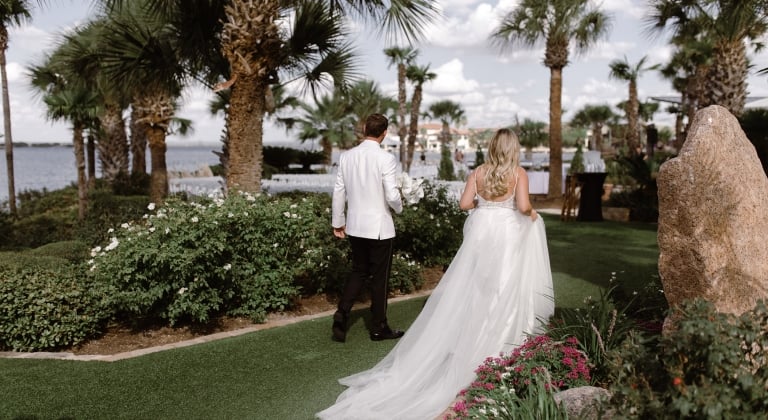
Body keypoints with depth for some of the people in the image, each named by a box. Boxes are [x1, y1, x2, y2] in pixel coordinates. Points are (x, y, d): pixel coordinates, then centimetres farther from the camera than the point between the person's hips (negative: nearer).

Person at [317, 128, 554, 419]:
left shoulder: (478, 172, 3)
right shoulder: (519, 173, -4)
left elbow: (464, 203, -4)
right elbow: (523, 206, -12)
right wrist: (532, 214, 10)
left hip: (480, 232, 3)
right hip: (507, 234, -2)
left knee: (468, 291, 6)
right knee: (502, 292, 6)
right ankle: (493, 343, 11)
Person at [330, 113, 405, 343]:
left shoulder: (346, 156, -1)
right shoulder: (386, 159, -16)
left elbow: (338, 192, 3)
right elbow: (392, 195, -17)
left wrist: (338, 221, 14)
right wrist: (399, 207, 6)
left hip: (355, 226, 5)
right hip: (379, 227, -4)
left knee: (358, 271, 20)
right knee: (380, 277, 9)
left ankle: (341, 314, 5)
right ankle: (379, 328, 20)